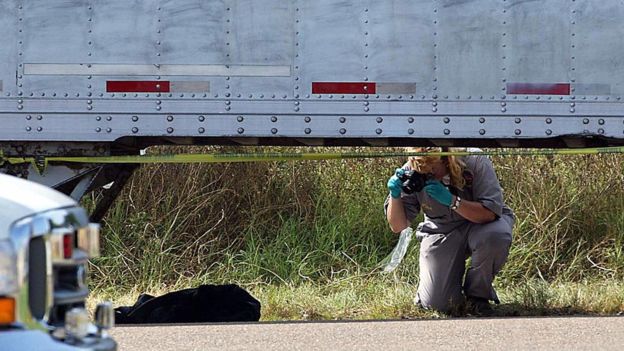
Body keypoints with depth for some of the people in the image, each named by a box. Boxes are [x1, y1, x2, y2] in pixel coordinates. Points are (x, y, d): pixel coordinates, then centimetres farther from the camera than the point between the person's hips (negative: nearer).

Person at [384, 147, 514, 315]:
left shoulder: (475, 162, -25)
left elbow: (491, 212, -32)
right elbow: (397, 226, -9)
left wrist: (452, 201, -42)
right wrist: (395, 195, -28)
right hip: (441, 231, 1)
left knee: (496, 236, -39)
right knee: (437, 304, -15)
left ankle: (477, 296, -10)